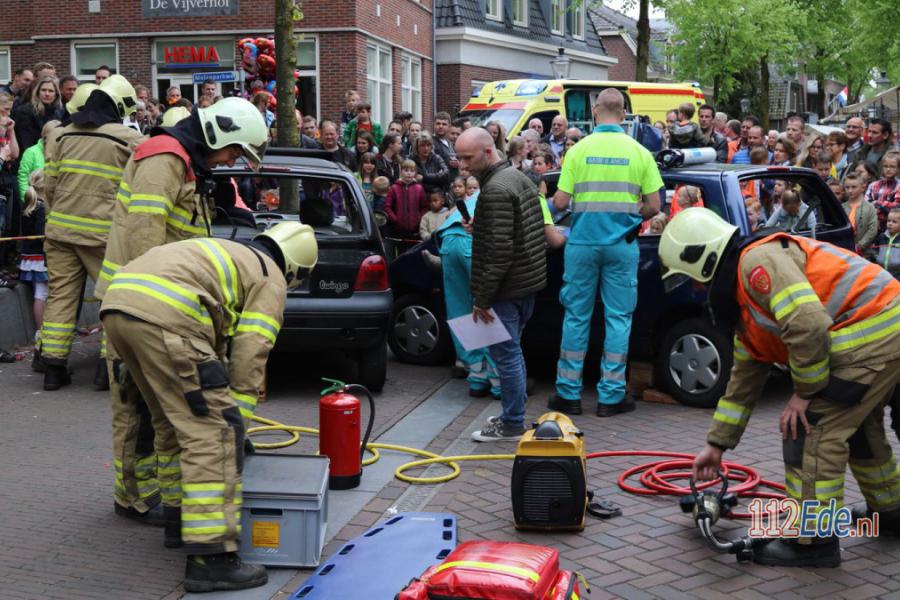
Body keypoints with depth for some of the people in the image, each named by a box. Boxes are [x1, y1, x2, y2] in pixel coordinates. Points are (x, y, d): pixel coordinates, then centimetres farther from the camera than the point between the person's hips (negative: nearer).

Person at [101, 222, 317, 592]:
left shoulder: (225, 256, 37)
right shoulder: (270, 280, 14)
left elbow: (214, 339, 42)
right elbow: (249, 357, 6)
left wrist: (216, 398, 48)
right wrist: (235, 422, 14)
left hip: (117, 303, 9)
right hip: (163, 315, -9)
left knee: (175, 419, 26)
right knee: (212, 434, -5)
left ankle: (180, 514, 38)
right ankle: (210, 558, -8)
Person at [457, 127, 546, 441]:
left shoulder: (495, 190, -20)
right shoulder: (519, 177, 13)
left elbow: (499, 250, -24)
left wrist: (482, 298, -20)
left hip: (507, 287, -10)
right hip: (529, 282, 10)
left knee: (505, 354, -2)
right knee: (512, 351, 18)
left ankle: (512, 424, 5)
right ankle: (513, 414, 27)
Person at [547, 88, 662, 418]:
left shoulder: (579, 150, -4)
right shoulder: (639, 152, -1)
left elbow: (560, 202, -5)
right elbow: (653, 206, 0)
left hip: (582, 243, 0)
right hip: (622, 244, 0)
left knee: (576, 316, 8)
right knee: (618, 318, 6)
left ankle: (569, 393, 13)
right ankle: (611, 396, 9)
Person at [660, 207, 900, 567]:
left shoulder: (759, 261, -15)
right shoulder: (743, 299, 17)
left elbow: (808, 325, -28)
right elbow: (743, 381, 23)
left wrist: (805, 392, -14)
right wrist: (716, 446, 26)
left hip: (870, 337, -11)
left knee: (811, 429, -7)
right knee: (857, 424, 27)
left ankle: (812, 541, 1)